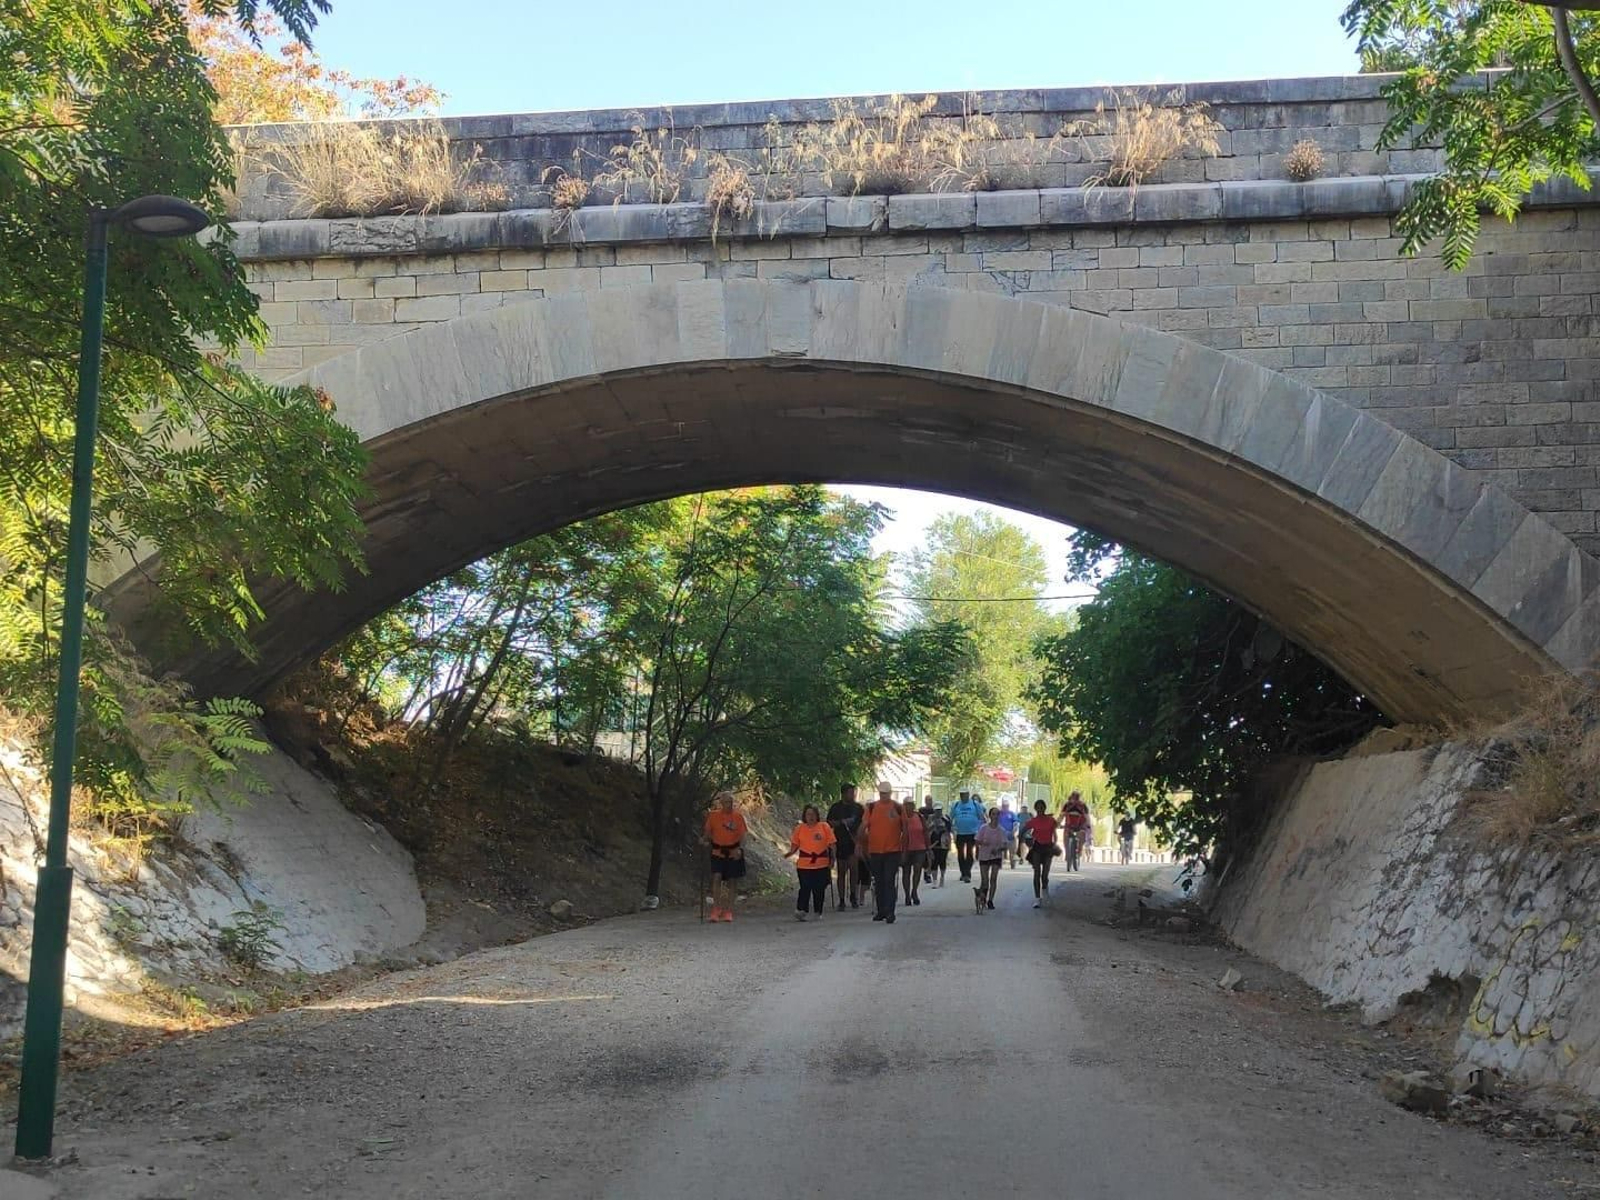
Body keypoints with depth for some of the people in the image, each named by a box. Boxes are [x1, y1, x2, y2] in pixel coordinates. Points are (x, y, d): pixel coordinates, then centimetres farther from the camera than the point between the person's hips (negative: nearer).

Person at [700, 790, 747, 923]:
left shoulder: (738, 816, -2)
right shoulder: (713, 816, -1)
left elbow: (742, 835, -4)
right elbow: (708, 832, 7)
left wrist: (740, 849, -21)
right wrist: (704, 840, -14)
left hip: (733, 853, 1)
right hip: (717, 852, -1)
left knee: (730, 882, 7)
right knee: (717, 878, -17)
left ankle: (728, 912, 16)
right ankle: (716, 911, -17)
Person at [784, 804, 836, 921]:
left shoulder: (824, 827, 2)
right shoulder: (799, 828, 5)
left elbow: (831, 844, 4)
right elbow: (795, 845, 7)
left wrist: (832, 859, -2)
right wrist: (790, 853, -12)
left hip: (822, 865, 0)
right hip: (804, 865, 0)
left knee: (819, 889, 5)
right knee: (805, 888, -8)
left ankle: (818, 913, 17)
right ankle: (800, 911, -4)